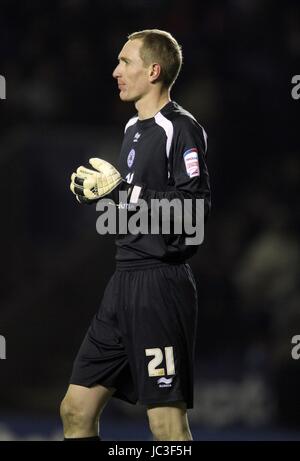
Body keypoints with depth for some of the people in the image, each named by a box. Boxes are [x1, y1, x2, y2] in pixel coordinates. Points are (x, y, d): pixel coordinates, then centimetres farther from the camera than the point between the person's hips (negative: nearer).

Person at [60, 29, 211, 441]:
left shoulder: (180, 128, -10)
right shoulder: (134, 128, 18)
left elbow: (195, 207, -20)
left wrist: (119, 189, -19)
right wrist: (98, 192, 8)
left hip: (161, 285, -9)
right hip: (124, 282, 9)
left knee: (167, 424, -7)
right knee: (76, 411, 10)